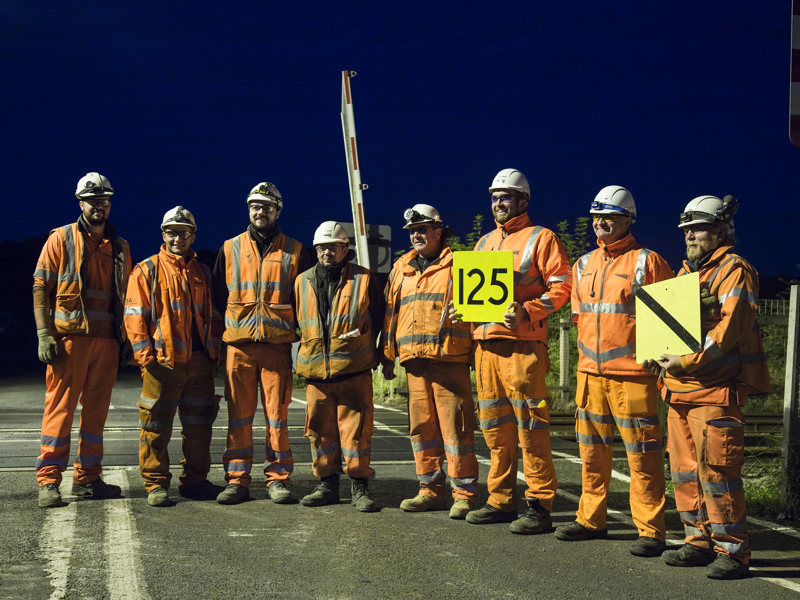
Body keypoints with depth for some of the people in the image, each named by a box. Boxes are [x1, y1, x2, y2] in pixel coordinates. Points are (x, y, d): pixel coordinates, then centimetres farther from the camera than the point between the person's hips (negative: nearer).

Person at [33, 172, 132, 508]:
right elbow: (41, 288, -2)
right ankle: (48, 481, -2)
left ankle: (87, 478, 16)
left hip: (106, 340, 5)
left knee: (97, 410, 8)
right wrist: (44, 334, -11)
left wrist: (126, 338, 14)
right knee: (60, 406, -6)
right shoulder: (61, 239, 3)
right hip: (69, 338, -5)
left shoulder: (119, 248, 16)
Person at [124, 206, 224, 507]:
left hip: (200, 361, 5)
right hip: (163, 361, -4)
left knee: (199, 425, 8)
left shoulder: (202, 273, 16)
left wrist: (213, 349, 10)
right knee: (157, 426, -3)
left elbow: (212, 315, 21)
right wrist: (145, 353, -11)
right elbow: (135, 315, -2)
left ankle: (195, 481, 18)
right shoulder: (147, 271, 2)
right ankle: (156, 485, 6)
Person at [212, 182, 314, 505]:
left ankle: (277, 478, 7)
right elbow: (218, 296, 18)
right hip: (239, 344, 1)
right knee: (239, 414, 1)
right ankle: (237, 480, 7)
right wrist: (223, 330, 10)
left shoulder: (295, 251, 9)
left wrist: (295, 328, 3)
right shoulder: (230, 249, 13)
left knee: (277, 413, 0)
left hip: (278, 344, -1)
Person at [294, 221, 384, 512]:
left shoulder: (363, 279, 3)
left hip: (354, 370, -3)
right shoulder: (303, 281, 12)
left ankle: (360, 487, 2)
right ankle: (327, 485, 18)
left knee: (356, 429, -5)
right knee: (321, 430, 7)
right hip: (316, 370, 4)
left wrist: (366, 347, 8)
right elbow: (296, 320, 25)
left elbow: (379, 318, 12)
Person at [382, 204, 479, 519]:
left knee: (455, 427, -6)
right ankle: (431, 489, 16)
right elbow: (389, 313, 22)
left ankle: (465, 493, -1)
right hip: (414, 361, 5)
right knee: (422, 427, 7)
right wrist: (387, 356, 18)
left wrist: (477, 353, -7)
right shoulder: (401, 269, 18)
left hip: (450, 360, -5)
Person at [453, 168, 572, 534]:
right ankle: (501, 501, 18)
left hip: (522, 343, -7)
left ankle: (539, 506, -5)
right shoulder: (484, 243, 22)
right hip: (486, 342, 7)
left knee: (530, 427, -8)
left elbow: (561, 286, -7)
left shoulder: (541, 239, 1)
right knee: (495, 427, 10)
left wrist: (527, 310, -19)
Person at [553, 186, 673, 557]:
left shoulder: (647, 262, -3)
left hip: (632, 373, -6)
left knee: (642, 454, -5)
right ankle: (590, 519, 23)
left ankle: (651, 530, 0)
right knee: (592, 451, 12)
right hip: (590, 372, 6)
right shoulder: (583, 265, 15)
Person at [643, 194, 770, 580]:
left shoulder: (733, 270, -6)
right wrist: (658, 357, 6)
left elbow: (730, 327, -17)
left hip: (715, 391, -9)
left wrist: (687, 361, -21)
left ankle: (732, 551, -2)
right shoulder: (686, 272, 20)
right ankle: (700, 541, 20)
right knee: (685, 470, 11)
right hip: (679, 389, 9)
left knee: (716, 471, -9)